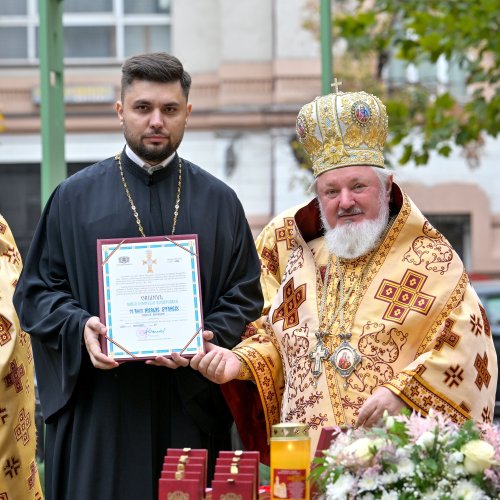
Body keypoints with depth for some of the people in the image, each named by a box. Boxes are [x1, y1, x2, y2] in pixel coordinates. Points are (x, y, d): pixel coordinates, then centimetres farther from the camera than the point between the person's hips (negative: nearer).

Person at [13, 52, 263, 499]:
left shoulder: (219, 202, 10)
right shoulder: (75, 197, 8)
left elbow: (245, 296, 6)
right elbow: (36, 290, 6)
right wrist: (80, 329, -13)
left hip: (190, 409, 1)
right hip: (99, 412, -1)